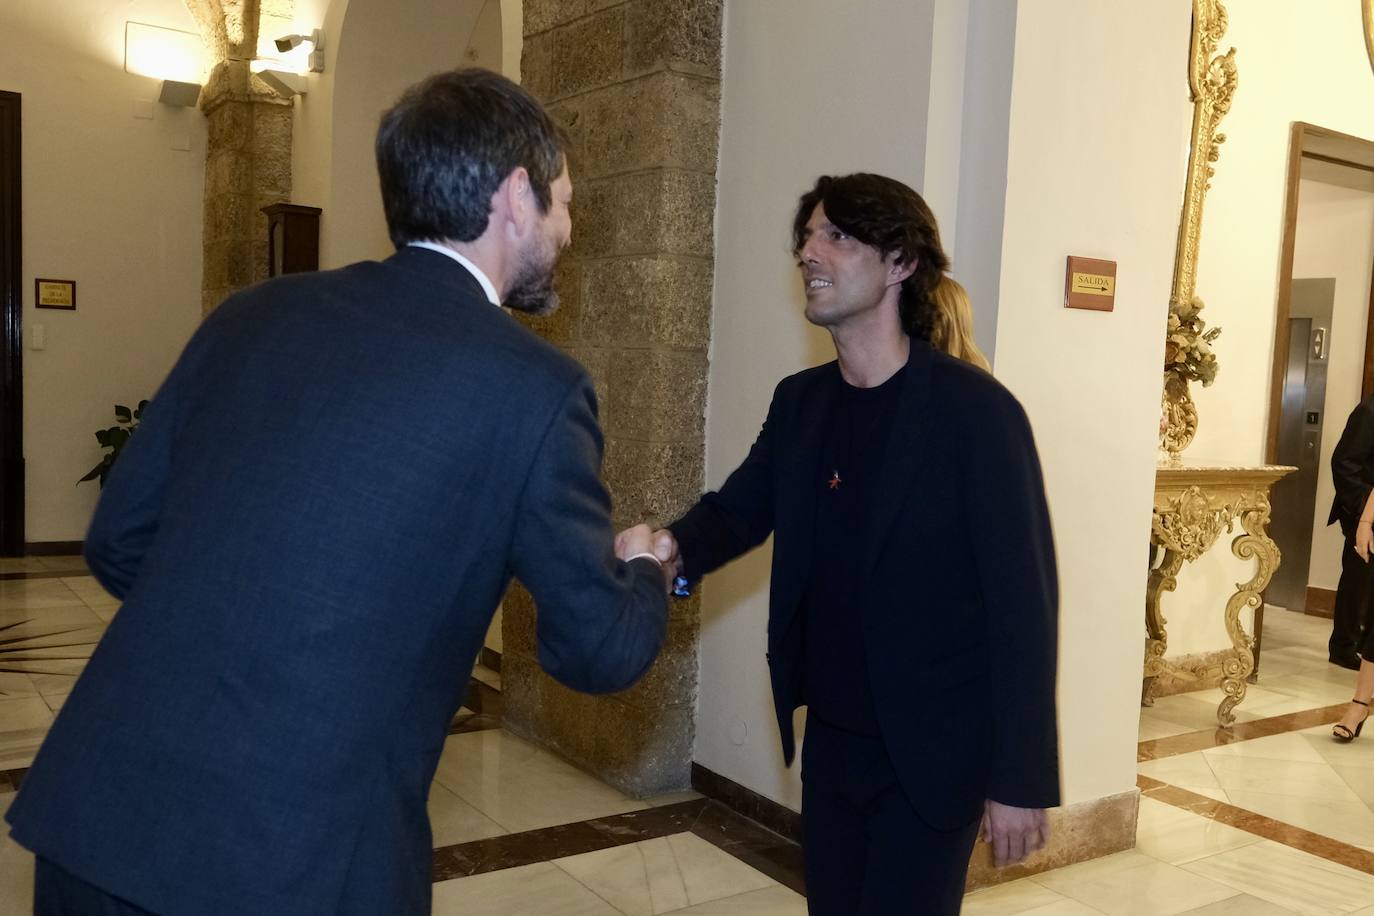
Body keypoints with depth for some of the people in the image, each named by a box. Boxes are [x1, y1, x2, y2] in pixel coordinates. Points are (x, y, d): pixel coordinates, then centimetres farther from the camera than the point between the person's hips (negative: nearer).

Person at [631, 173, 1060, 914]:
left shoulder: (975, 410, -17)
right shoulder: (800, 401, 2)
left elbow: (1023, 600, -16)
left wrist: (1020, 778, -15)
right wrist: (674, 546, -20)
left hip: (931, 750, -6)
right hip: (830, 737, 6)